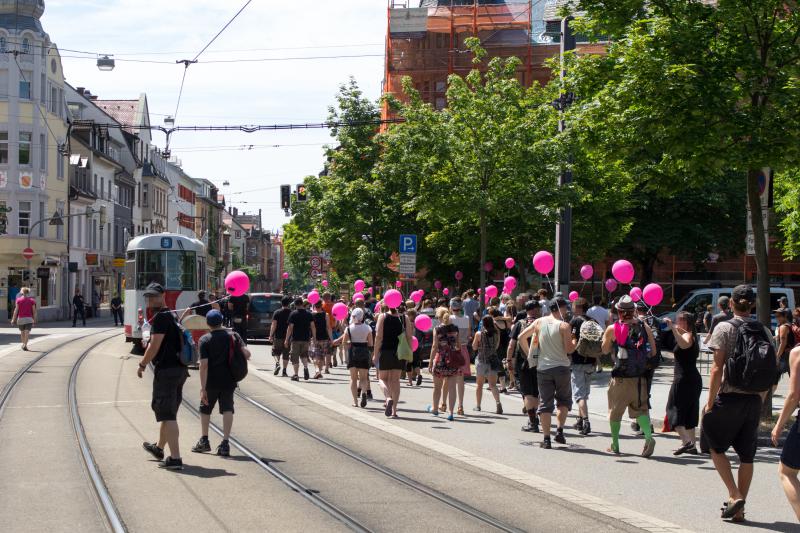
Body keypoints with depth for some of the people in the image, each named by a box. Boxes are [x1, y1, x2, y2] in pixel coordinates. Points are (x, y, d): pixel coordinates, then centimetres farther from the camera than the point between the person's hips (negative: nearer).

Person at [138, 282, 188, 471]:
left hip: (166, 369, -10)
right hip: (180, 369, 10)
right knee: (167, 412, 25)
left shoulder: (160, 317, -13)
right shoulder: (172, 315, 18)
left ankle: (175, 458, -15)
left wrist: (142, 365, -8)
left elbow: (155, 345, -17)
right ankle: (159, 448, 43)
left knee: (167, 415, -10)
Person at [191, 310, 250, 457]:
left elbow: (204, 364, -13)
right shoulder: (233, 336, 2)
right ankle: (225, 443, -10)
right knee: (227, 409, 2)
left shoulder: (204, 340, -6)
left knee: (205, 409, 18)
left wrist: (203, 387, -14)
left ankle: (204, 440, 28)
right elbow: (246, 354, -9)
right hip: (229, 381, 1)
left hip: (211, 382, -1)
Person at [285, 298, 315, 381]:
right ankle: (306, 367, -6)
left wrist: (287, 339, -4)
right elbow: (313, 327, 1)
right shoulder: (309, 314, 4)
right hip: (306, 338, 3)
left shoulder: (293, 314, -6)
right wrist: (314, 337, 10)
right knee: (304, 354, 20)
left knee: (295, 357, 4)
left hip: (295, 339, -3)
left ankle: (296, 375, 2)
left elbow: (290, 328, -8)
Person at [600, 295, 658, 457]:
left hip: (620, 378, -2)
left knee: (615, 411, 11)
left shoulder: (612, 329, -7)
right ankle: (648, 436, -12)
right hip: (640, 377, 2)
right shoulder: (645, 327, 0)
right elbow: (653, 353, 4)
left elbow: (605, 350, 8)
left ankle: (615, 445, 18)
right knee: (641, 409, 10)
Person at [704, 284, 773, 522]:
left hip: (729, 397, -4)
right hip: (754, 400, 4)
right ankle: (739, 508, 13)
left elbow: (717, 369, -12)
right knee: (747, 455, 10)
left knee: (716, 446, 12)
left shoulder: (724, 328, -8)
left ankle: (734, 495, -2)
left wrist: (710, 402, -7)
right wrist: (760, 399, 16)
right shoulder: (764, 331, 6)